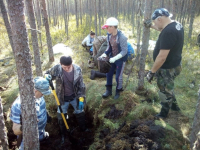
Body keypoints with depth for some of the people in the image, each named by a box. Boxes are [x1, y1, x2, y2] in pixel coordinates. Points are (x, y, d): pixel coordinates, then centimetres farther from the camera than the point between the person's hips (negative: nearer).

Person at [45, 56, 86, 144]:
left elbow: (81, 85, -11)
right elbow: (47, 75, -4)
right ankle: (63, 134, 42)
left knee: (80, 113, 19)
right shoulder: (56, 69, -21)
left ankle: (83, 130, 47)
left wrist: (81, 98, -13)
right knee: (61, 116, 15)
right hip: (62, 98, 0)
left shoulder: (77, 69, -19)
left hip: (75, 96, 1)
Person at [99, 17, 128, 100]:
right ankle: (109, 90, 30)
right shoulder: (109, 35, -4)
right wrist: (105, 54, -6)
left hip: (121, 59, -7)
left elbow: (124, 51, -23)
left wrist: (115, 58, -30)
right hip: (112, 57, 7)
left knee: (118, 77, 3)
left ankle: (118, 92, 26)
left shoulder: (122, 37, -26)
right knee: (108, 74, 12)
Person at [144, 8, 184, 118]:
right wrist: (150, 26, 32)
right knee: (167, 88, 29)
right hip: (173, 65, 10)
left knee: (165, 92, 11)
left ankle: (163, 114, 33)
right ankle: (174, 105, 50)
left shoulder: (168, 32, -31)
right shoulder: (176, 25, 1)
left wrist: (152, 72, -21)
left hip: (167, 68, -10)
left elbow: (162, 57, -31)